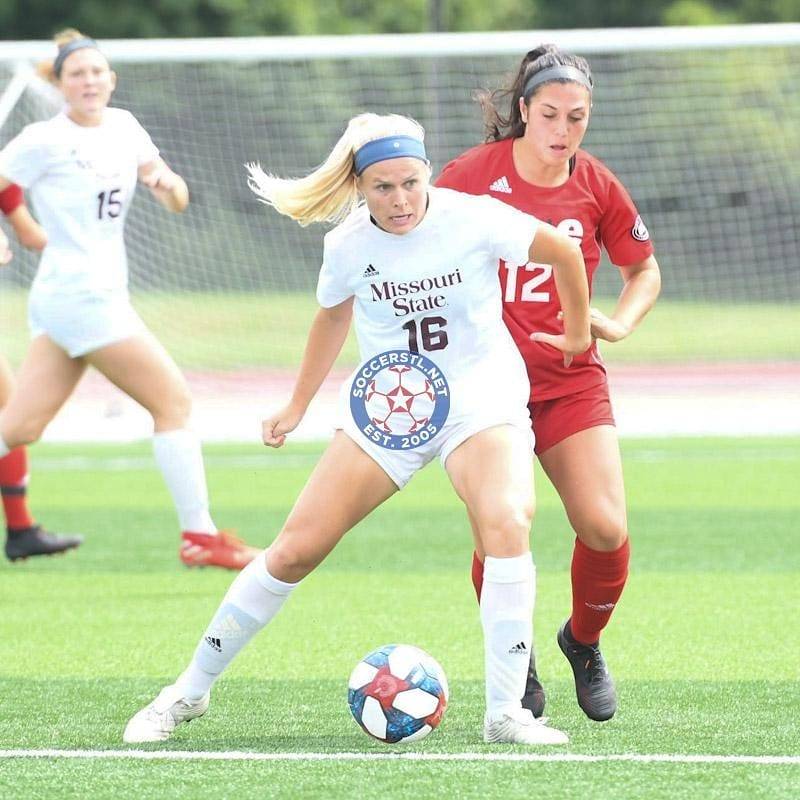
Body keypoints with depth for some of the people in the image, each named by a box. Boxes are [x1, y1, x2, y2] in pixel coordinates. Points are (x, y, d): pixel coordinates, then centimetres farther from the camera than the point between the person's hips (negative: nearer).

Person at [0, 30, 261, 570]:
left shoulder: (123, 127, 11)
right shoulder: (45, 141, -9)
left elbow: (178, 202, 11)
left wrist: (168, 181, -11)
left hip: (103, 296, 7)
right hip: (81, 296, -7)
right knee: (174, 401, -5)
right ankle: (199, 536, 0)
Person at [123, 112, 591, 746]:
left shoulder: (472, 219, -16)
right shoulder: (348, 246, -6)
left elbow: (564, 251, -1)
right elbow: (333, 319, 16)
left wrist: (578, 336, 9)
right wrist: (297, 407, 22)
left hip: (479, 401, -2)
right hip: (384, 407, 2)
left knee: (507, 523, -31)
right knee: (295, 550, -2)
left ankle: (506, 712, -25)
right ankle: (190, 691, 13)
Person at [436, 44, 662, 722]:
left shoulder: (596, 185, 0)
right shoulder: (475, 172, -7)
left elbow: (644, 268, 15)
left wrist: (619, 324, -2)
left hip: (571, 379, 2)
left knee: (605, 528, -12)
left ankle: (584, 643, 19)